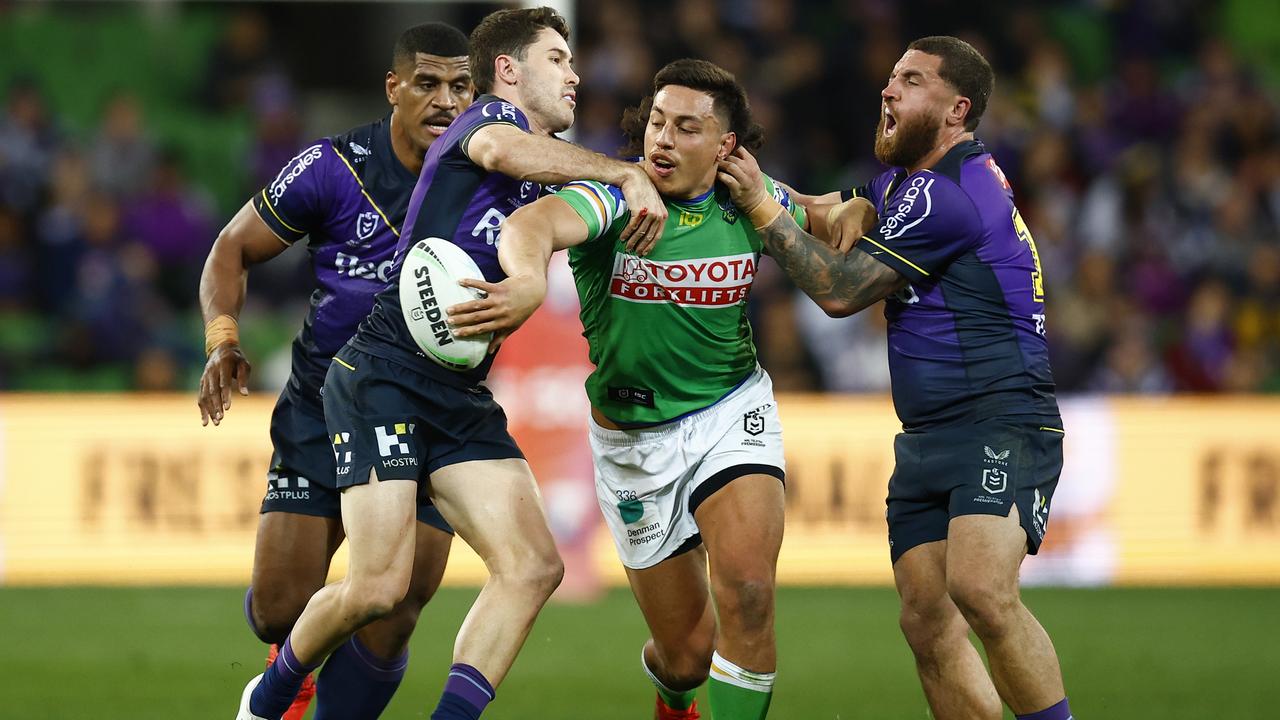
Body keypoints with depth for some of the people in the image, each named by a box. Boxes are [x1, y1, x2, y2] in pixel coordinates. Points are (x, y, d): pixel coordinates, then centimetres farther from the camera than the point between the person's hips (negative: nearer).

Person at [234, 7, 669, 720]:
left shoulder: (543, 173, 20)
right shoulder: (494, 115, -5)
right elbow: (496, 147, -31)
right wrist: (627, 173, -33)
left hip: (462, 395, 9)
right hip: (383, 374, -9)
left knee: (534, 567, -10)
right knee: (379, 587, -13)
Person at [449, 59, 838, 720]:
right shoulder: (615, 198, -20)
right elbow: (533, 223, -43)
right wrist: (529, 279, -65)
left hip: (731, 413, 1)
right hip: (633, 437, -1)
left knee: (748, 596, -25)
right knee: (688, 654, 7)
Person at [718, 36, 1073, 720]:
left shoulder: (948, 195, -15)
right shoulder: (904, 177, 17)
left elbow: (840, 290, -12)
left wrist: (763, 209, -3)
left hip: (1000, 425, -10)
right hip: (926, 437, 10)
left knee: (978, 588, -31)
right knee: (927, 623, 1)